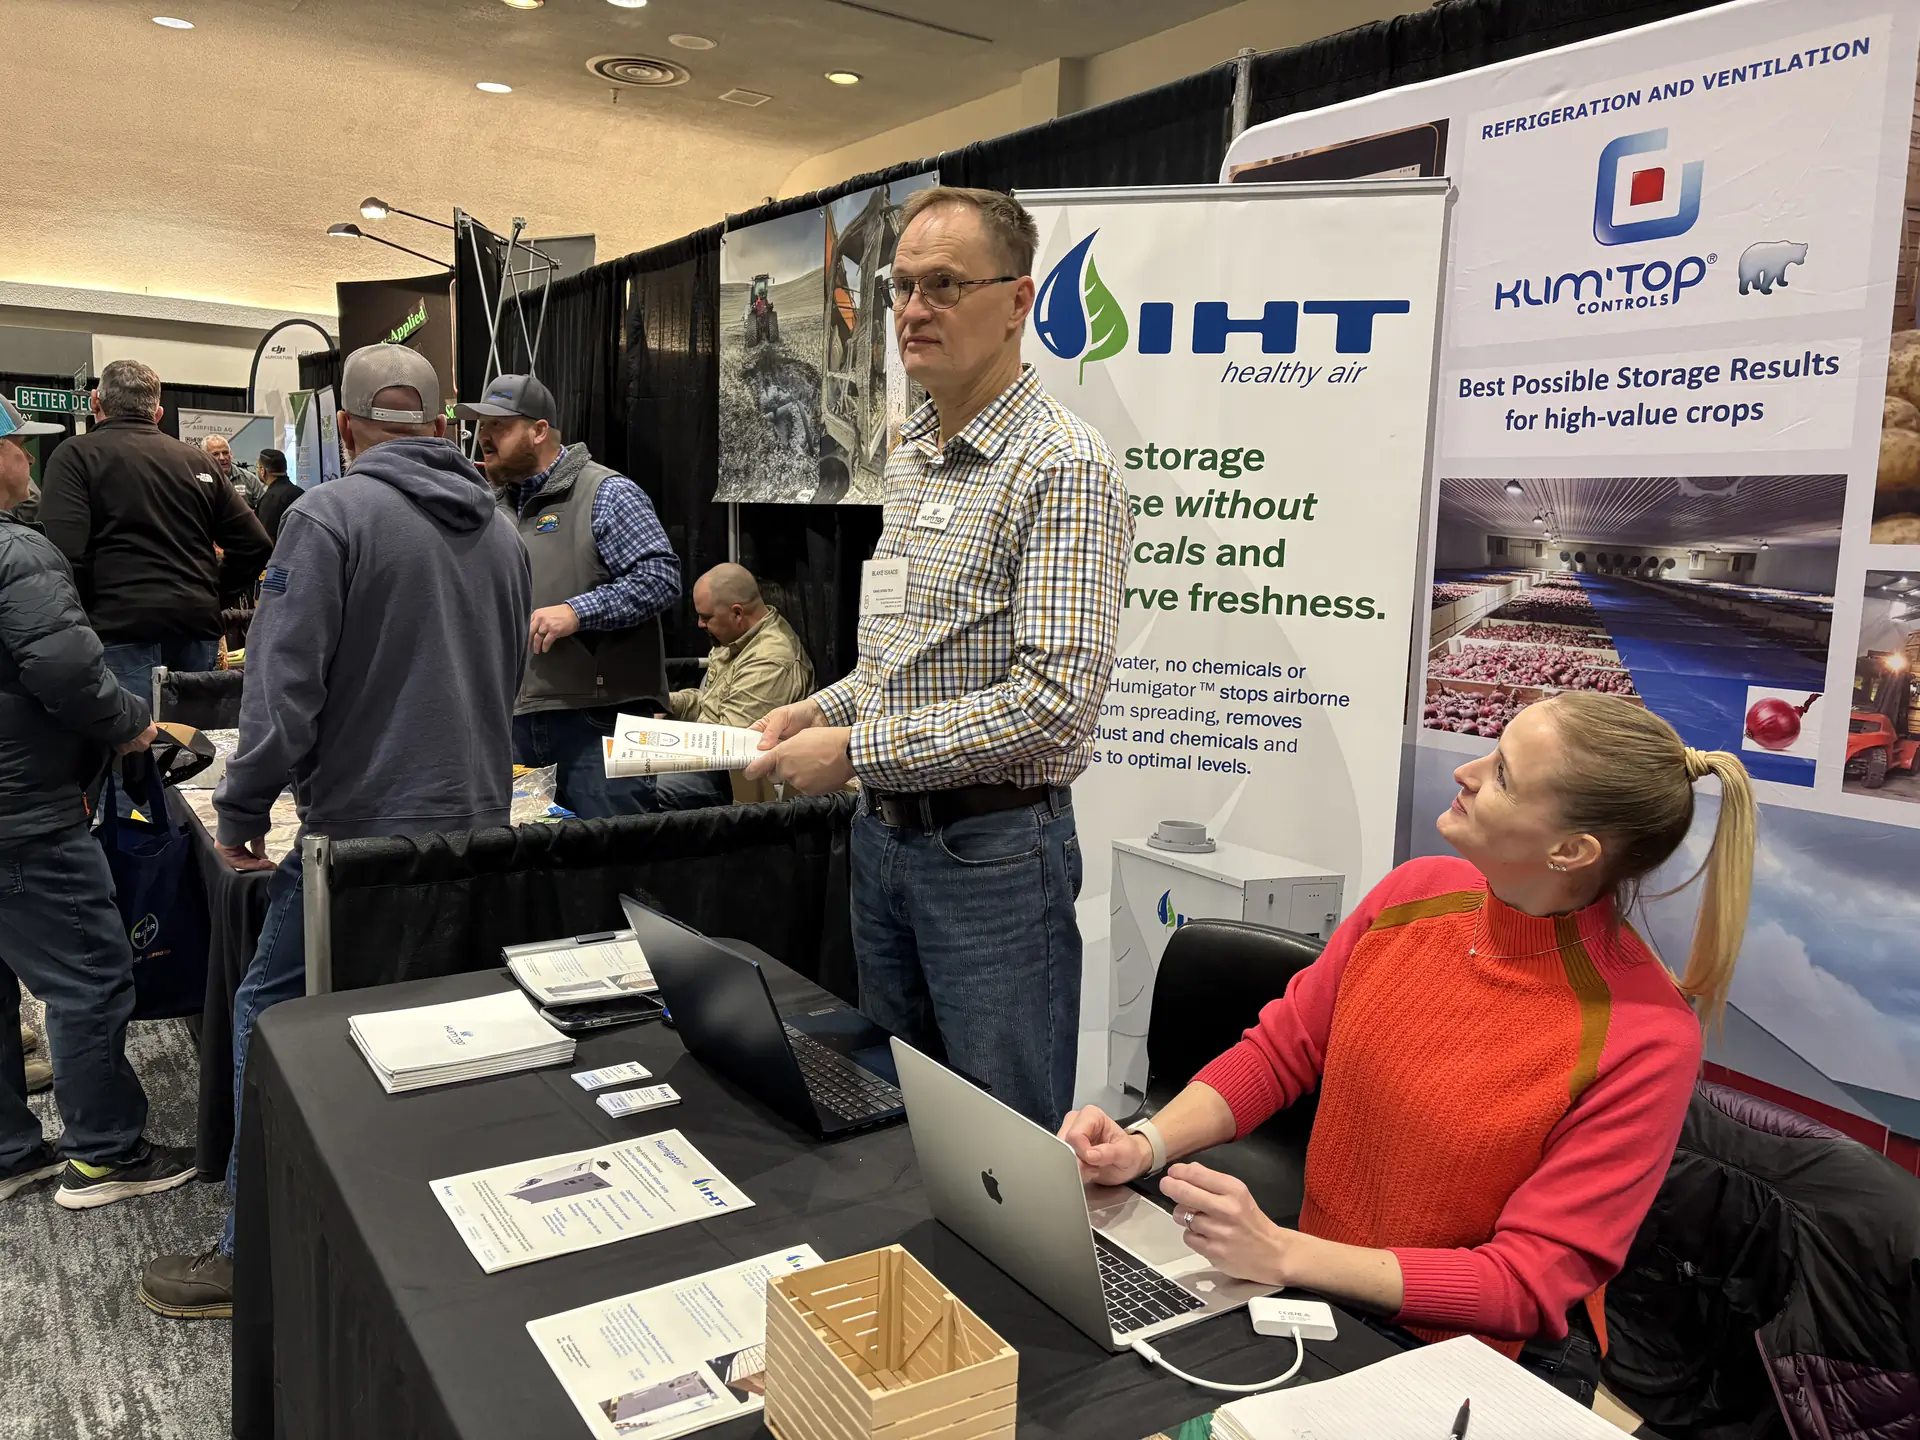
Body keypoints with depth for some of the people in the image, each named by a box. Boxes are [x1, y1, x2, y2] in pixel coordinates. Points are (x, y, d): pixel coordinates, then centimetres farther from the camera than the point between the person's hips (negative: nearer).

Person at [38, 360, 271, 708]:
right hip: (198, 626, 5)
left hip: (122, 629, -5)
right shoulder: (195, 461, 15)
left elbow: (62, 553, -11)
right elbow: (255, 544, 11)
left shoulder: (77, 455, 2)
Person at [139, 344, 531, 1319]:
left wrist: (242, 813, -4)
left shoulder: (330, 516, -9)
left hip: (364, 828, -6)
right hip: (479, 824, 6)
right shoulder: (498, 528, 11)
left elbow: (284, 686, -15)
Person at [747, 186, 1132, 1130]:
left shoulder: (1062, 465, -17)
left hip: (995, 849, -8)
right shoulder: (908, 457, 11)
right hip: (885, 837, 8)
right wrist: (825, 707, 3)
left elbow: (1054, 698, -25)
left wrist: (856, 749, -21)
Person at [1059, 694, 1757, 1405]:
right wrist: (1145, 1145, -14)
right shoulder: (1418, 892, -6)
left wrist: (1281, 1254, -28)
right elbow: (1280, 1050, 3)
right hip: (1321, 1287, 5)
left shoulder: (1644, 1036, -22)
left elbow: (1530, 1284, -19)